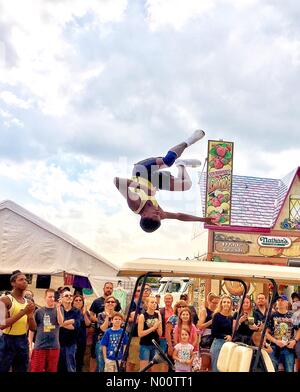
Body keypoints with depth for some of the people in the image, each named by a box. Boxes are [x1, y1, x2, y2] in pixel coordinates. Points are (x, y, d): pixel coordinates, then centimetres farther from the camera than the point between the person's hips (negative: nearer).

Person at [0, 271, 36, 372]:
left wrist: (30, 314, -12)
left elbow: (33, 328, 8)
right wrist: (22, 312, -22)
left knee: (22, 370, 11)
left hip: (23, 341, 6)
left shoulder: (29, 303, 8)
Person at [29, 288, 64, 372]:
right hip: (39, 346, -1)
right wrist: (30, 345, 3)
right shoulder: (39, 311, 3)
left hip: (54, 346, 1)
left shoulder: (58, 310, 6)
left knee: (52, 370, 7)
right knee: (36, 369, -3)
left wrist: (58, 307, -22)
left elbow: (61, 322, -12)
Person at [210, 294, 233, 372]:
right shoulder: (217, 316, -7)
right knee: (217, 368, -1)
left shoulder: (231, 318, 9)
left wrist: (230, 337, -5)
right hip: (218, 344, -5)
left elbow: (231, 332, 15)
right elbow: (213, 333, -10)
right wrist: (225, 336, -8)